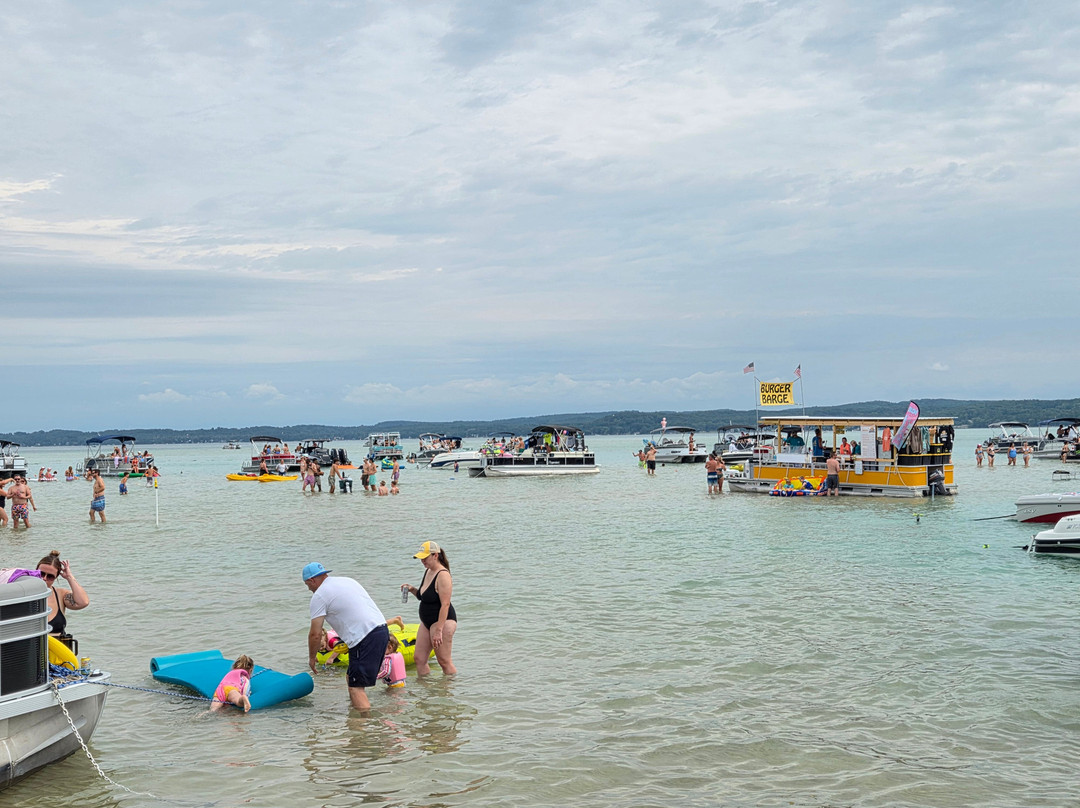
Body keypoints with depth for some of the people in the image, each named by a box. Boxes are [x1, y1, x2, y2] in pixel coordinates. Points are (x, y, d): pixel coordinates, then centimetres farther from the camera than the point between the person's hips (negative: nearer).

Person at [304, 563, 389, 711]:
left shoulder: (319, 596, -2)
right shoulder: (347, 580, 22)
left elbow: (315, 634, -2)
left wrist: (311, 658, 12)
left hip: (364, 638, -9)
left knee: (356, 687, -7)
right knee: (351, 678, 21)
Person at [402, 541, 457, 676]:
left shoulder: (443, 575, -18)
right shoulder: (428, 571, 11)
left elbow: (445, 604, -22)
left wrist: (438, 630, -25)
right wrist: (412, 590, 3)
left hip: (442, 621, -10)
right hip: (427, 622, 10)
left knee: (444, 661, -4)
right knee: (419, 658, 8)